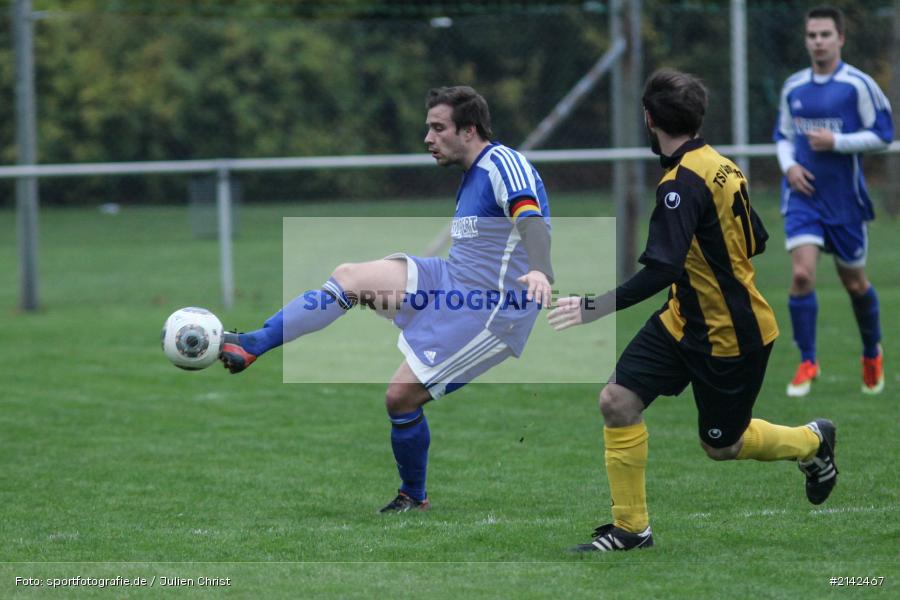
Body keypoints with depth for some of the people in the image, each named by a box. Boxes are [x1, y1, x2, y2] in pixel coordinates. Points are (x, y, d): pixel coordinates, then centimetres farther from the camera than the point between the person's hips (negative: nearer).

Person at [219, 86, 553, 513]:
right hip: (450, 282, 9)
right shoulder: (473, 176, 15)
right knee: (348, 277, -4)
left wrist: (540, 272, -53)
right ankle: (252, 345, -2)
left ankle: (413, 500, 14)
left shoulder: (502, 164, -16)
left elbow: (531, 218, -34)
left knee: (401, 398, -8)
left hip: (486, 315, -9)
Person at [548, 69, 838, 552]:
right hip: (684, 321, 9)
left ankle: (812, 441, 37)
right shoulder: (721, 166, 2)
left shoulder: (682, 183, -26)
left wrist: (593, 308, -36)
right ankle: (630, 528, 5)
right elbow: (755, 240, 12)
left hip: (730, 338, -9)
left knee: (722, 446, 10)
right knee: (617, 402, -3)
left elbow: (660, 271, -34)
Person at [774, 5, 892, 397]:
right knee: (801, 274, -15)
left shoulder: (858, 85, -8)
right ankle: (807, 364, -4)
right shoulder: (793, 87, 6)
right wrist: (789, 165, -2)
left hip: (845, 198, -2)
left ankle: (872, 354, 36)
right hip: (803, 193, 2)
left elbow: (882, 135, -8)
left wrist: (836, 141, -18)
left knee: (854, 283, 10)